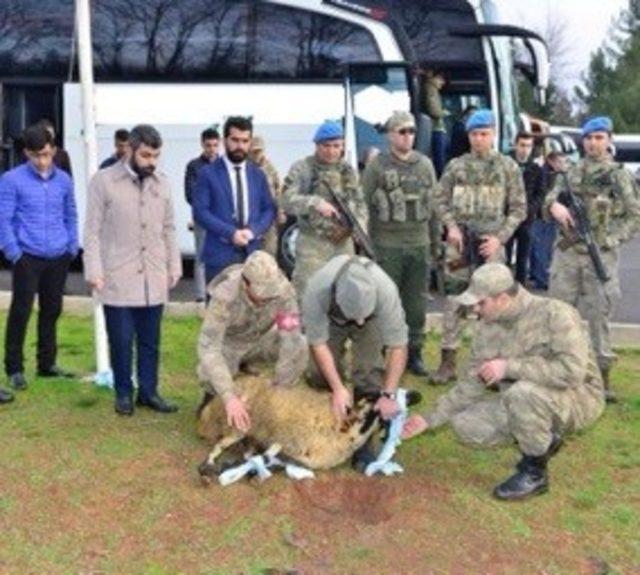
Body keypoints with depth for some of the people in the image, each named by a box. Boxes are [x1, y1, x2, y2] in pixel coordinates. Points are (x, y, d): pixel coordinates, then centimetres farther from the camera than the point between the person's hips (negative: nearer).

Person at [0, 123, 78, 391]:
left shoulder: (63, 179, 8)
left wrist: (72, 247, 8)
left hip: (58, 258, 4)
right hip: (28, 258, -4)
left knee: (52, 311, 13)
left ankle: (47, 364, 26)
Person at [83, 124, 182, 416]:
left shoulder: (162, 183, 8)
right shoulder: (104, 181, -5)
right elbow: (92, 231, -4)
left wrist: (174, 266, 10)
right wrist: (94, 271, -9)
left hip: (154, 278, 4)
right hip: (118, 277, -3)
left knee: (150, 341, 9)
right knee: (121, 340, 3)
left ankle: (148, 392, 20)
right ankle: (123, 393, 18)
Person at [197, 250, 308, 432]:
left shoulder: (283, 289, -31)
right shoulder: (225, 295, -37)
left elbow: (291, 338, -28)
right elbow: (207, 347, -40)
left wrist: (281, 385, -32)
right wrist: (229, 396, -49)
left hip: (262, 338, 2)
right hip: (229, 343, -2)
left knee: (300, 347, -27)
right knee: (208, 376, -32)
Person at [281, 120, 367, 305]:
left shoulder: (348, 171, 12)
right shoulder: (301, 169, -4)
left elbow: (360, 204, 16)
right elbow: (287, 201, -15)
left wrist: (358, 224, -5)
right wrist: (315, 203, -31)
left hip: (344, 243, 5)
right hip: (312, 243, -5)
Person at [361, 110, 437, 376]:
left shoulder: (425, 164, 10)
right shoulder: (376, 166, -4)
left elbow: (432, 201, 13)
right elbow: (364, 204, -4)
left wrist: (430, 234, 10)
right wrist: (368, 242, -6)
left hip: (419, 244, 4)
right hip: (387, 245, -4)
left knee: (416, 303, 8)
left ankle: (414, 352, 18)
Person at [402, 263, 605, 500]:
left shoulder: (554, 313, -21)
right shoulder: (487, 328, -1)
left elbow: (572, 370, -32)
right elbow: (472, 385, 5)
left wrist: (510, 367, -29)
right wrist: (430, 418, -2)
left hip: (578, 397, -7)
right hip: (527, 402, 7)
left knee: (523, 392, -37)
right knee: (465, 424, -9)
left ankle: (534, 472, -13)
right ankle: (545, 439, 9)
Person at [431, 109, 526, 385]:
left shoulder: (508, 167, 4)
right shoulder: (456, 166, 8)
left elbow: (518, 208, 3)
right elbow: (441, 200, 9)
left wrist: (500, 237, -8)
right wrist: (451, 227, -7)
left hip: (490, 241, -1)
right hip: (459, 240, 1)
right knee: (453, 300, 3)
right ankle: (447, 361, 9)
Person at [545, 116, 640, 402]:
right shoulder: (571, 173, 11)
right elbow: (549, 200, 8)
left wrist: (609, 240, -12)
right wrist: (554, 206, -17)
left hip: (600, 255, -3)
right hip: (566, 253, 3)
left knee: (598, 315, 0)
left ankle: (602, 377, 7)